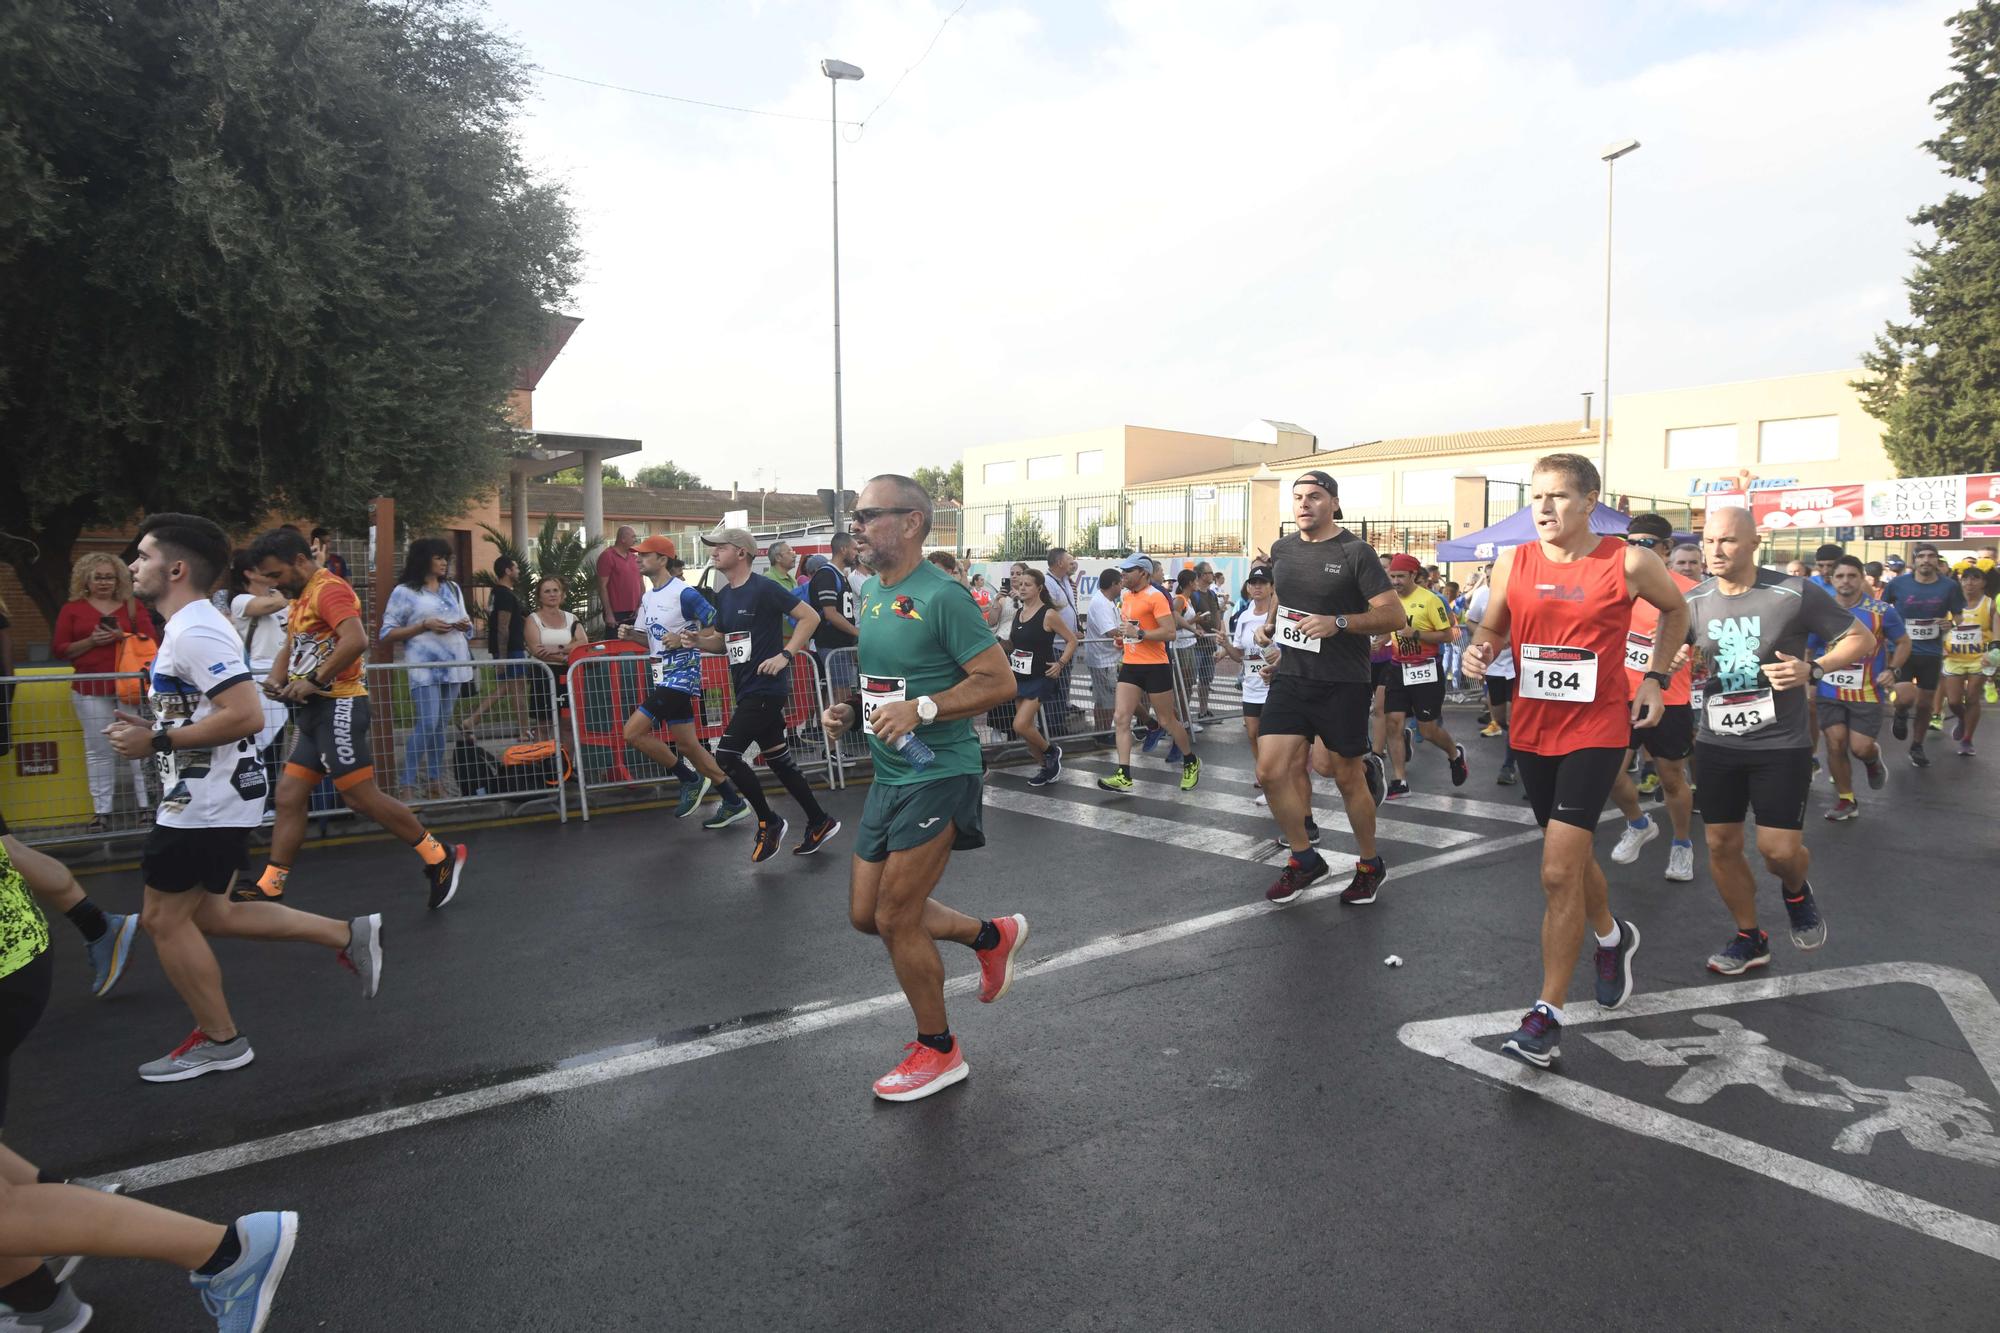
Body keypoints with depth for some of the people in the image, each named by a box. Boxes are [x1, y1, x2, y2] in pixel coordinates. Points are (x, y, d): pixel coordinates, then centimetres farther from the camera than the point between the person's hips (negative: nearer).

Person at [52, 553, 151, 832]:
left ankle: (144, 804, 8)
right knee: (99, 750, 2)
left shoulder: (131, 605, 9)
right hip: (90, 690, 0)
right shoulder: (72, 609, 6)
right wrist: (91, 641, -11)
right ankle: (102, 810, 7)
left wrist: (124, 636, -13)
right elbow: (58, 649, 4)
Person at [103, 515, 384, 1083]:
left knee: (165, 918, 3)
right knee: (208, 912, 16)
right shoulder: (192, 627, 14)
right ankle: (348, 936, 18)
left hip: (207, 803, -10)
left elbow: (246, 715, -29)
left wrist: (157, 742, -20)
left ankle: (219, 1041, 18)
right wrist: (152, 729, 12)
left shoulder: (194, 632, -19)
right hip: (205, 799, 10)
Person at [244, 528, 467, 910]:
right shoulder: (301, 597, 19)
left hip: (338, 706, -10)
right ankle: (269, 888, 14)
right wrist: (276, 678, 6)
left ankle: (439, 856, 3)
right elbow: (293, 649, 26)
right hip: (316, 709, 10)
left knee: (361, 796, -7)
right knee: (289, 796, 8)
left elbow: (356, 640, -29)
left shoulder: (329, 589, -13)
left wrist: (313, 681, -22)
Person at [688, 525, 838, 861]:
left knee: (726, 755, -12)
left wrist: (785, 655, -20)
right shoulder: (723, 595, 11)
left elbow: (810, 617, -15)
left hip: (766, 688, -9)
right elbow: (721, 640, 22)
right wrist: (697, 641, 1)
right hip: (747, 690, 9)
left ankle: (768, 822, 4)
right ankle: (820, 822, 24)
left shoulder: (764, 588, -14)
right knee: (777, 759, 13)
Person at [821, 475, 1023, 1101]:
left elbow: (999, 681, -18)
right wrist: (851, 710, 5)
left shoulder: (942, 595, -17)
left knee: (896, 919, -2)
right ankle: (992, 935, 34)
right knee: (866, 914, 14)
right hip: (889, 773, 9)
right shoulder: (869, 592, 10)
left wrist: (920, 709, -27)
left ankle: (938, 1051, 21)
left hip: (936, 774, -9)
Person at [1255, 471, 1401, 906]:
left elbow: (1395, 616, -13)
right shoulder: (1281, 549, 7)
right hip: (1290, 678, 5)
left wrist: (1338, 622, -24)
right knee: (1270, 772, -4)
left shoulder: (1355, 553, -10)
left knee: (1347, 778, 7)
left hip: (1342, 685, -5)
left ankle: (1370, 865, 30)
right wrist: (1269, 624, 10)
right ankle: (1304, 859, 17)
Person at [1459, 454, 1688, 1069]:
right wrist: (1479, 651, -11)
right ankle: (1612, 937, 52)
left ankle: (1548, 1015, -2)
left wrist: (1654, 679, 4)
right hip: (1531, 731, 4)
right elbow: (1492, 630, 12)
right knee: (1571, 858, 21)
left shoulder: (1628, 563, -7)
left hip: (1598, 729, -4)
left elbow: (1676, 610, 12)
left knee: (1558, 872, -13)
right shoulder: (1513, 564, 0)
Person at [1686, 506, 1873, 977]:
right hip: (1716, 745, 4)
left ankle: (1797, 892, 31)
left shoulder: (1795, 593, -11)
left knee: (1779, 849, -6)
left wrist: (1813, 669, -20)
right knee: (1721, 846, 6)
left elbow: (1862, 639, -3)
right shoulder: (1693, 602, 0)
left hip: (1779, 746, -3)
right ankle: (1750, 938, 26)